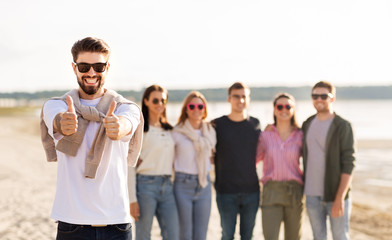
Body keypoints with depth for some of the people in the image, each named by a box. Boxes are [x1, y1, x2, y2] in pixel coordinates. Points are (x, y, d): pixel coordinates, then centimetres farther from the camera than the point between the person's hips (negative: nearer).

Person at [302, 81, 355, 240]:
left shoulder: (343, 126, -8)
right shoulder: (307, 125, 9)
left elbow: (348, 164, -13)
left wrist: (340, 197, -20)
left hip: (336, 195, -5)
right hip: (312, 194, 5)